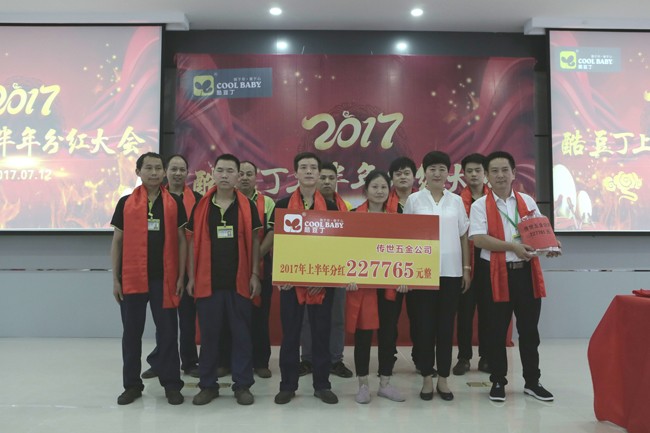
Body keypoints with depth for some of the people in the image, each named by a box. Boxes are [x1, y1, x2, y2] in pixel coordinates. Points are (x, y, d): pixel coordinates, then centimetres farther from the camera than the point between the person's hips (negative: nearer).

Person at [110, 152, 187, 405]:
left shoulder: (174, 203, 4)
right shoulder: (125, 203, 4)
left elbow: (181, 241, 5)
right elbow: (117, 242, 6)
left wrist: (181, 276, -1)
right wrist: (115, 279, 1)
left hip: (164, 278, 0)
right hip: (132, 278, 1)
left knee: (167, 332, 5)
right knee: (131, 332, 9)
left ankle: (171, 384, 16)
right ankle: (132, 384, 23)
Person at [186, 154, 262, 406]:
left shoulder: (247, 206, 2)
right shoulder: (201, 206, 4)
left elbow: (254, 241, 4)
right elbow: (193, 243, 7)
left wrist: (255, 275, -2)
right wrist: (191, 277, 3)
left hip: (239, 281, -1)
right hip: (208, 281, 1)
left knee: (241, 334, 6)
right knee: (209, 335, 9)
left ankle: (242, 384, 18)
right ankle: (208, 385, 22)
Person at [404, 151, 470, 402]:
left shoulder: (456, 201, 8)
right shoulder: (414, 200, 2)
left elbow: (463, 237, 11)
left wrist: (466, 268, 6)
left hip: (451, 271, 2)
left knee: (446, 326, 7)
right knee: (425, 325, 3)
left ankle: (443, 378, 18)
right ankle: (427, 378, 16)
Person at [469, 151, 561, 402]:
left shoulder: (528, 202, 10)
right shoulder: (480, 206, -2)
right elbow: (478, 239, -13)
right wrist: (512, 246, -21)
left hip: (527, 271, 3)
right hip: (495, 273, -3)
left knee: (529, 329, 11)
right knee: (496, 330, 6)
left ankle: (532, 381, 26)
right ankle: (498, 382, 21)